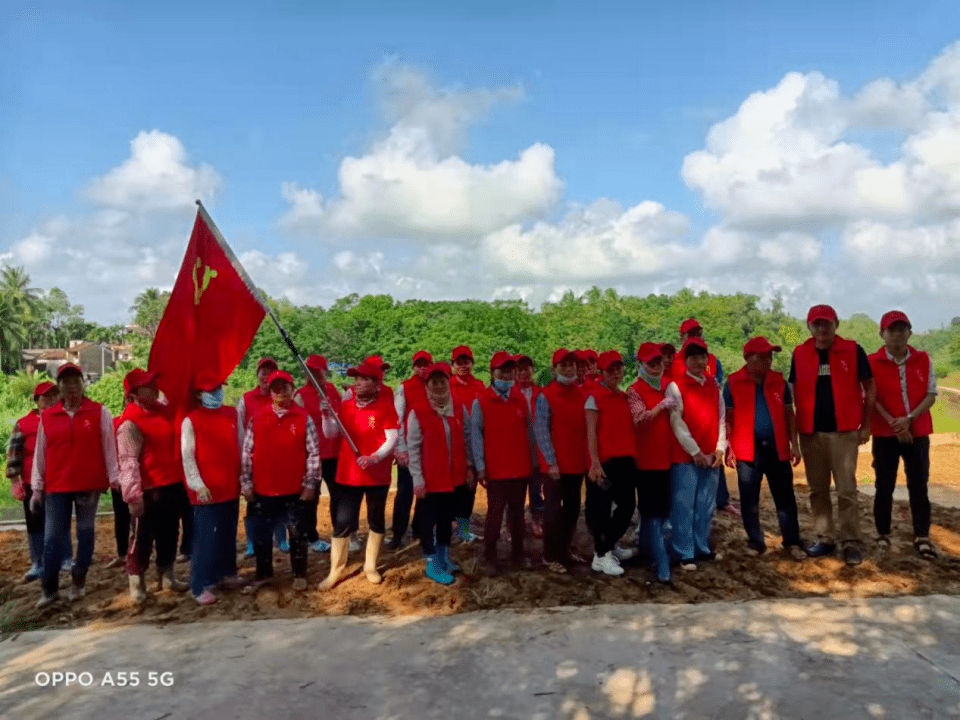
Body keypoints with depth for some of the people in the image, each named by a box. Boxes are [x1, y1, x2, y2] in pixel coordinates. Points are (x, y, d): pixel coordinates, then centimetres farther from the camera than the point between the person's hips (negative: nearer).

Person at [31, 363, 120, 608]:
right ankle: (49, 588, 13)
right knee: (52, 538, 2)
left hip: (89, 485, -1)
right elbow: (40, 454, 7)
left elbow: (109, 448, -1)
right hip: (56, 487, 1)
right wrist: (37, 488, 6)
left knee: (86, 533, 9)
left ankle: (79, 581, 22)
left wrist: (114, 479, -4)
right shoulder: (47, 416, 5)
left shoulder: (100, 413, -1)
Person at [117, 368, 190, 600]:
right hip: (149, 489, -7)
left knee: (169, 533, 16)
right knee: (143, 537, 2)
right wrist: (133, 495, -22)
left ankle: (166, 575, 29)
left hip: (172, 483, 7)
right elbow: (127, 461, -18)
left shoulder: (165, 411, 8)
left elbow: (176, 444, 23)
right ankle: (136, 581, 14)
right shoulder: (130, 423, -13)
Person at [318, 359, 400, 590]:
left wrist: (374, 458, -25)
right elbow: (331, 434, -1)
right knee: (342, 523, 1)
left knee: (377, 521, 11)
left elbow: (392, 439, -12)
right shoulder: (346, 406, 4)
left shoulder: (385, 407, -7)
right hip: (348, 473, 2)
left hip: (378, 474, -2)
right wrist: (327, 415, -18)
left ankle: (370, 566, 28)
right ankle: (335, 571, 13)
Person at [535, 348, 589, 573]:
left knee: (572, 509, 15)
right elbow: (541, 431, -12)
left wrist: (588, 458, 5)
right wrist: (551, 462, -17)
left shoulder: (582, 395, 8)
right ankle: (550, 556, 13)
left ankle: (564, 550, 29)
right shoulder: (545, 396, -8)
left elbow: (586, 428, 11)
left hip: (578, 463, 6)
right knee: (554, 510, 2)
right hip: (555, 465, -6)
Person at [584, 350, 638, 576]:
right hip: (605, 461, -7)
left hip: (626, 460, 7)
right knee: (602, 508, -1)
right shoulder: (594, 396, -4)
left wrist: (633, 457, 10)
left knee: (628, 505, 11)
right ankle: (601, 556, 9)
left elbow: (629, 429, 18)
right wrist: (595, 463, -16)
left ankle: (609, 546, 31)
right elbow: (591, 431, -9)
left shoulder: (625, 397, 15)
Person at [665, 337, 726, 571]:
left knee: (706, 506, 11)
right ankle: (684, 554, 6)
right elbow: (677, 422, -9)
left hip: (711, 458, 5)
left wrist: (720, 448, 0)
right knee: (684, 506, -2)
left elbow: (721, 418, 11)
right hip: (685, 457, -5)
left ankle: (702, 547, 23)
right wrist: (695, 451, -11)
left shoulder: (714, 386, 12)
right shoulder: (675, 387, -4)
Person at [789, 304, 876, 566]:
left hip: (843, 431, -3)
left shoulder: (852, 350, -3)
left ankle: (851, 542, 6)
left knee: (846, 490, -2)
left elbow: (869, 388, 3)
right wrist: (794, 428, 7)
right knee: (817, 490, 9)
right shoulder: (799, 354, 4)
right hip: (810, 433, 3)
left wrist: (866, 425, 0)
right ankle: (825, 539, 20)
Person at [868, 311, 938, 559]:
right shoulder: (872, 362, -4)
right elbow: (872, 399, -7)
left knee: (918, 485, 4)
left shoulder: (923, 359, 3)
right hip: (885, 434, -1)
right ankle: (883, 534, 17)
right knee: (884, 486, 5)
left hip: (918, 433, 2)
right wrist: (894, 424, -14)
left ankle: (922, 536, 12)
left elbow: (931, 394, -1)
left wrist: (909, 419, -14)